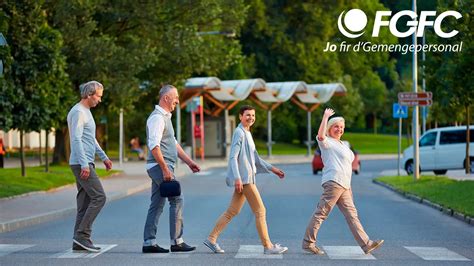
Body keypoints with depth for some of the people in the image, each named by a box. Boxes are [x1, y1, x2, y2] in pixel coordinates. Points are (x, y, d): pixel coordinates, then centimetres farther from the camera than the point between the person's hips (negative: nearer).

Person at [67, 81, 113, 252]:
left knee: (85, 202, 7)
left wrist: (104, 157, 27)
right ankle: (82, 234, -13)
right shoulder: (78, 112, -11)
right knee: (99, 196, -14)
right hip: (81, 163, -10)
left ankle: (79, 241, 7)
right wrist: (84, 164, -25)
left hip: (86, 163, 10)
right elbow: (76, 140, -20)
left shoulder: (86, 112, 20)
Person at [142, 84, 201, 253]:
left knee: (157, 205, 8)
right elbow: (154, 146, -22)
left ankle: (149, 243, 9)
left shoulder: (165, 117, 20)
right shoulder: (157, 117, -14)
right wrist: (165, 169, -23)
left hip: (161, 168, 10)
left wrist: (189, 162, 21)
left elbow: (174, 144, 25)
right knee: (176, 200, -9)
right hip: (160, 166, -10)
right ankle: (176, 242, -7)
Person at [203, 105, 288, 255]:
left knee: (232, 211, 11)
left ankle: (211, 239, 14)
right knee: (260, 211, -6)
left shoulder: (247, 134, 20)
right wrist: (237, 178, -25)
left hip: (246, 178, 10)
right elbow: (233, 157, -17)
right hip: (244, 178, -10)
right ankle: (268, 246, -2)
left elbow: (255, 158, 26)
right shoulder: (239, 133, -10)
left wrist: (272, 169, 22)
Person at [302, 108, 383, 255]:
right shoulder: (327, 142, -1)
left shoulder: (342, 145, 27)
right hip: (333, 182, -9)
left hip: (344, 185, 9)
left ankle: (366, 244, 3)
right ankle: (308, 242, -7)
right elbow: (321, 135, -25)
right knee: (321, 213, -9)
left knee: (352, 214, 5)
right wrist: (325, 116, -22)